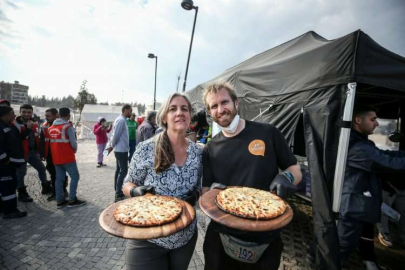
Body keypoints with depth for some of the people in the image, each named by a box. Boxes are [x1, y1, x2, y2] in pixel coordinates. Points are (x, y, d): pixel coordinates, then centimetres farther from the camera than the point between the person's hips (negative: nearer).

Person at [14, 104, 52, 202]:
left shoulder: (34, 123, 7)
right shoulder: (16, 124, -14)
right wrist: (28, 129, -30)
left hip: (33, 151, 7)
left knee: (41, 168, 14)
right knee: (21, 172, 2)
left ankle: (46, 187, 30)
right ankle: (22, 194, 16)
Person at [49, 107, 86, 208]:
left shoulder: (51, 128, 9)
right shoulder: (68, 127, -13)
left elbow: (51, 142, 12)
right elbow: (73, 143, -14)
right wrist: (75, 150, 3)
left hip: (56, 158, 7)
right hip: (67, 157, -7)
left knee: (59, 178, 11)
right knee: (75, 176, 1)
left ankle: (60, 200, 16)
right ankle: (72, 200, 1)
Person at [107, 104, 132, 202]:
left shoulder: (122, 120, 13)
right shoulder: (121, 120, -17)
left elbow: (114, 135, 14)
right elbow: (115, 135, -19)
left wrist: (110, 145, 10)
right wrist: (112, 146, -5)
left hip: (120, 150, 10)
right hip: (122, 150, -10)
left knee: (119, 170, 15)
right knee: (123, 171, -6)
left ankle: (118, 191, 25)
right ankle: (118, 195, -1)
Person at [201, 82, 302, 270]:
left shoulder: (268, 133, -8)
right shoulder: (210, 149, -2)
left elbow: (295, 170, 1)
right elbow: (205, 193, 0)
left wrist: (287, 177, -20)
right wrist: (214, 190, -21)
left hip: (265, 238, 0)